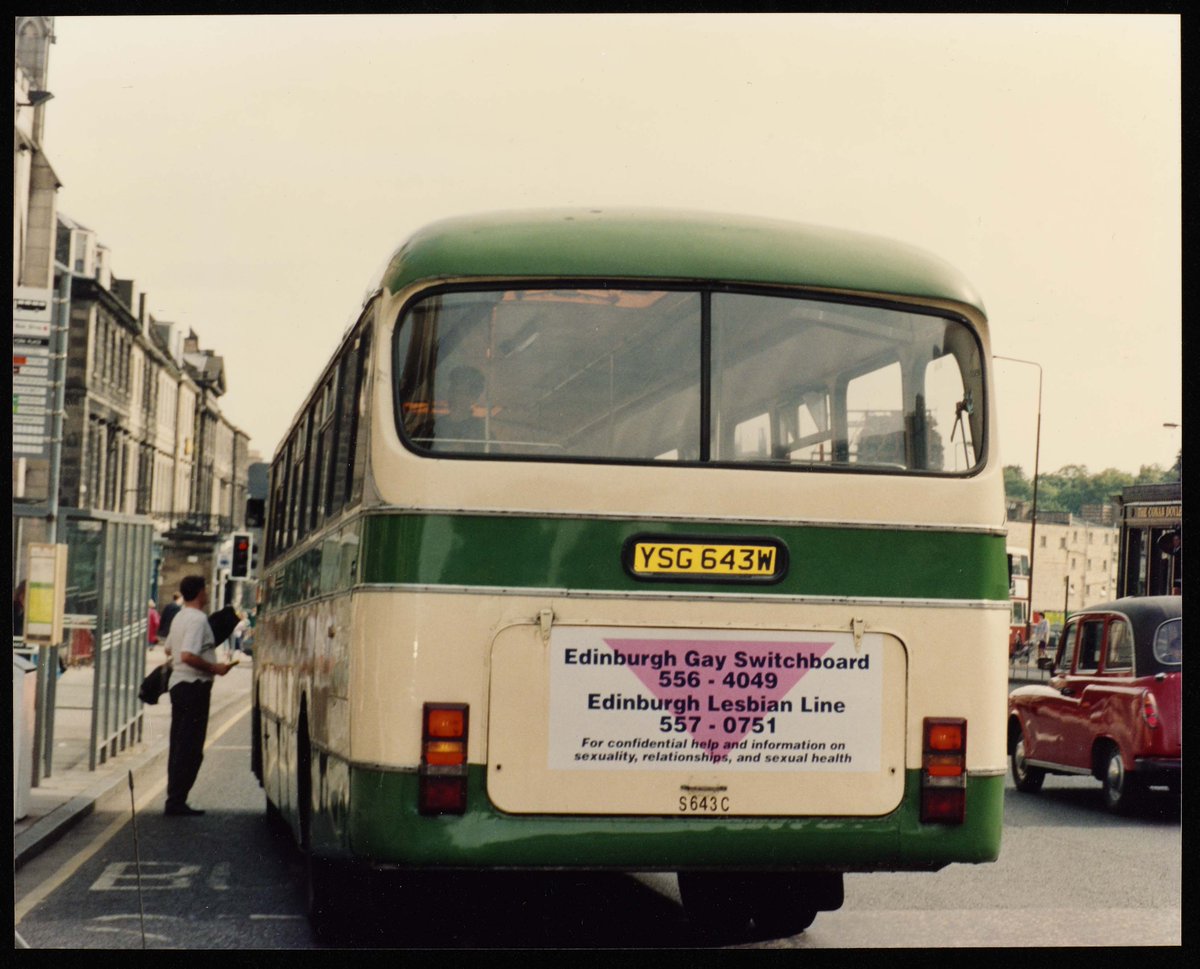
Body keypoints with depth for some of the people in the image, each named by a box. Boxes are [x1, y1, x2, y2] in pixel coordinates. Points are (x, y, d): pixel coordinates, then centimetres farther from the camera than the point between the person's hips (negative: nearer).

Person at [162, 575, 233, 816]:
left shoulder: (179, 617, 13)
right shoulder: (198, 619, -17)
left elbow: (169, 649, 25)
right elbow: (187, 656, -26)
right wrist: (214, 668, -17)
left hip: (178, 684, 10)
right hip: (194, 685, -10)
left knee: (179, 745, 13)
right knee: (190, 748, -6)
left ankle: (175, 799, 17)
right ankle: (176, 801, -7)